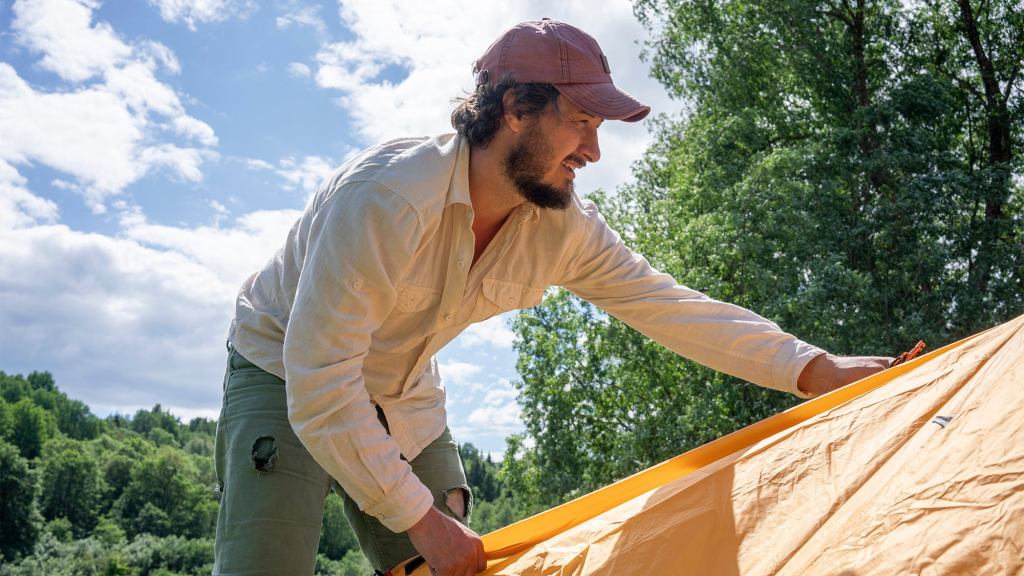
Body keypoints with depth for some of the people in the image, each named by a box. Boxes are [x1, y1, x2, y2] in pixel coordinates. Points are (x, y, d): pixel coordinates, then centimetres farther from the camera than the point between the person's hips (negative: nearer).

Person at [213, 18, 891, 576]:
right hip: (285, 372, -6)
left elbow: (671, 306, -10)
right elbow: (320, 387, -35)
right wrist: (419, 515, -30)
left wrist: (815, 368, -18)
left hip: (406, 401, 6)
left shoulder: (565, 228, -16)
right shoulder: (387, 196, -37)